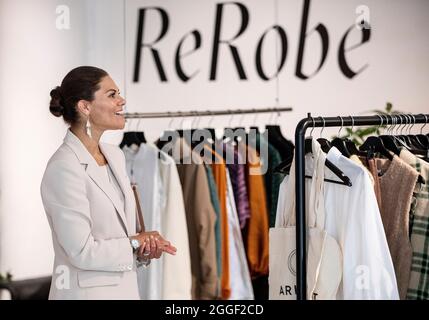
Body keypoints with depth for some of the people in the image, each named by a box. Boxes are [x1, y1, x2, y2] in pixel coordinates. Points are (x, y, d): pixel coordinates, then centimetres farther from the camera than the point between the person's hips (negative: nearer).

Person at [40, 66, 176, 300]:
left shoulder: (115, 155, 6)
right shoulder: (64, 168, -19)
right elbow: (82, 251, -20)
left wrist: (146, 246, -6)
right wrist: (135, 243, -7)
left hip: (125, 287, 7)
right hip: (87, 291, -7)